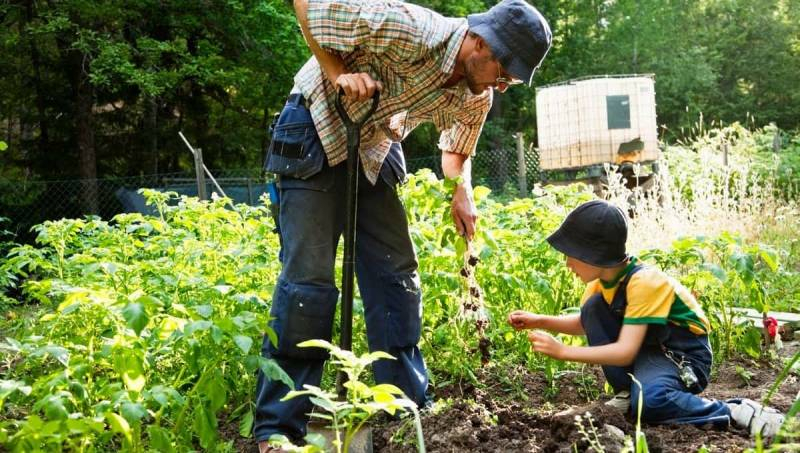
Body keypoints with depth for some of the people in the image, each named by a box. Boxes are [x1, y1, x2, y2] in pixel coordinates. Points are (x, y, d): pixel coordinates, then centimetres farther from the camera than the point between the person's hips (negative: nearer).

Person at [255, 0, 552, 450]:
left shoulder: (475, 98, -7)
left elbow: (456, 150, 15)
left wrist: (462, 193, -2)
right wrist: (338, 73, -29)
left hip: (376, 149, 7)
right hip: (318, 132, -7)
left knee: (396, 272, 2)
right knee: (308, 276, -12)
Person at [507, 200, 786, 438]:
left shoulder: (644, 282, -28)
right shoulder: (602, 277, -3)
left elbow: (625, 352, -32)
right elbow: (584, 324, 12)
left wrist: (562, 351, -31)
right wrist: (540, 322, -3)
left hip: (683, 357, -8)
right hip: (644, 350, 8)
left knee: (648, 400, -39)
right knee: (594, 307, -13)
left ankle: (737, 413, -18)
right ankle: (626, 392, -1)